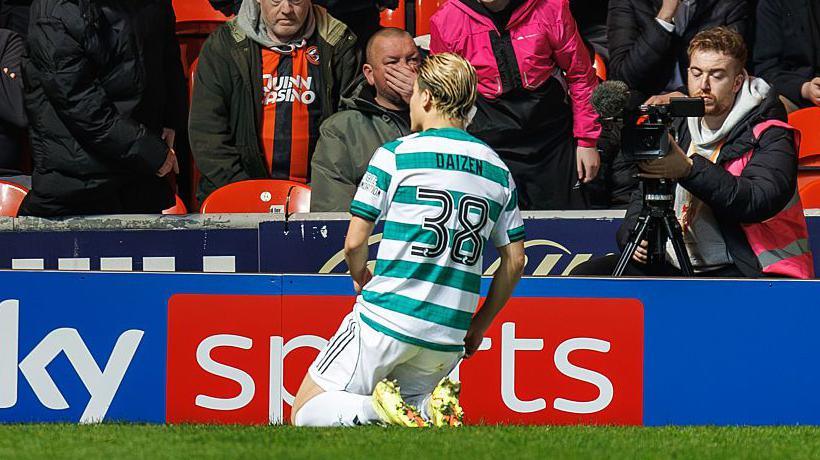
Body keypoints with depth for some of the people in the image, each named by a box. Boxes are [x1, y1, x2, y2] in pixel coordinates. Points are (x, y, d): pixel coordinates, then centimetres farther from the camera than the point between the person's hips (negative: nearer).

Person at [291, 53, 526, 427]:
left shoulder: (395, 154, -6)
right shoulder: (498, 170, 9)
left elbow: (354, 243, -4)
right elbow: (514, 260, 12)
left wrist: (361, 278, 18)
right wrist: (479, 326, 21)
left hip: (387, 320, -5)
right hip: (449, 336, 5)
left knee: (306, 412, 5)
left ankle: (379, 411, -21)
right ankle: (432, 410, -9)